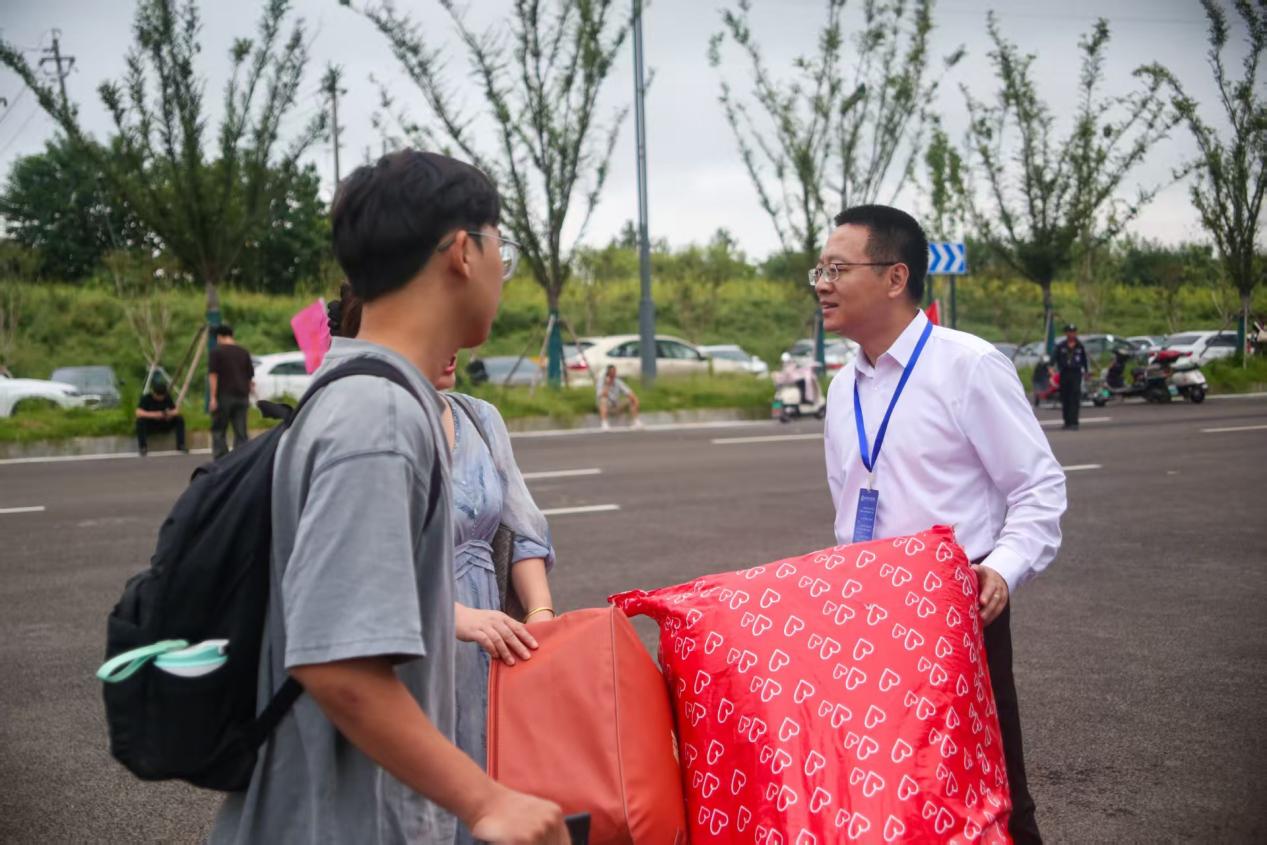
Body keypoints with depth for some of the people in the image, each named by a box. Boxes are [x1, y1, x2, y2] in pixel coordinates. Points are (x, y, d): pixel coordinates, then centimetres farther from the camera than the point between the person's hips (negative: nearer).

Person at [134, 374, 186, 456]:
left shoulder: (167, 397, -6)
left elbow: (175, 411, -4)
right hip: (150, 426, -3)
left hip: (164, 425, 3)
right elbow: (138, 413, -29)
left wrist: (171, 414, -28)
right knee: (140, 421, -35)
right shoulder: (146, 398, -17)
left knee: (180, 419, -19)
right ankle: (143, 447, -24)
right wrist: (154, 415, -38)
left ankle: (180, 444, -13)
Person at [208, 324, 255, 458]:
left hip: (224, 396, -4)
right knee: (241, 432, 4)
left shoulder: (217, 351, -3)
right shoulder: (243, 351, 12)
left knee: (218, 431, 4)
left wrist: (213, 397, -10)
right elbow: (250, 376, 14)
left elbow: (213, 376, -9)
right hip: (241, 396, 4)